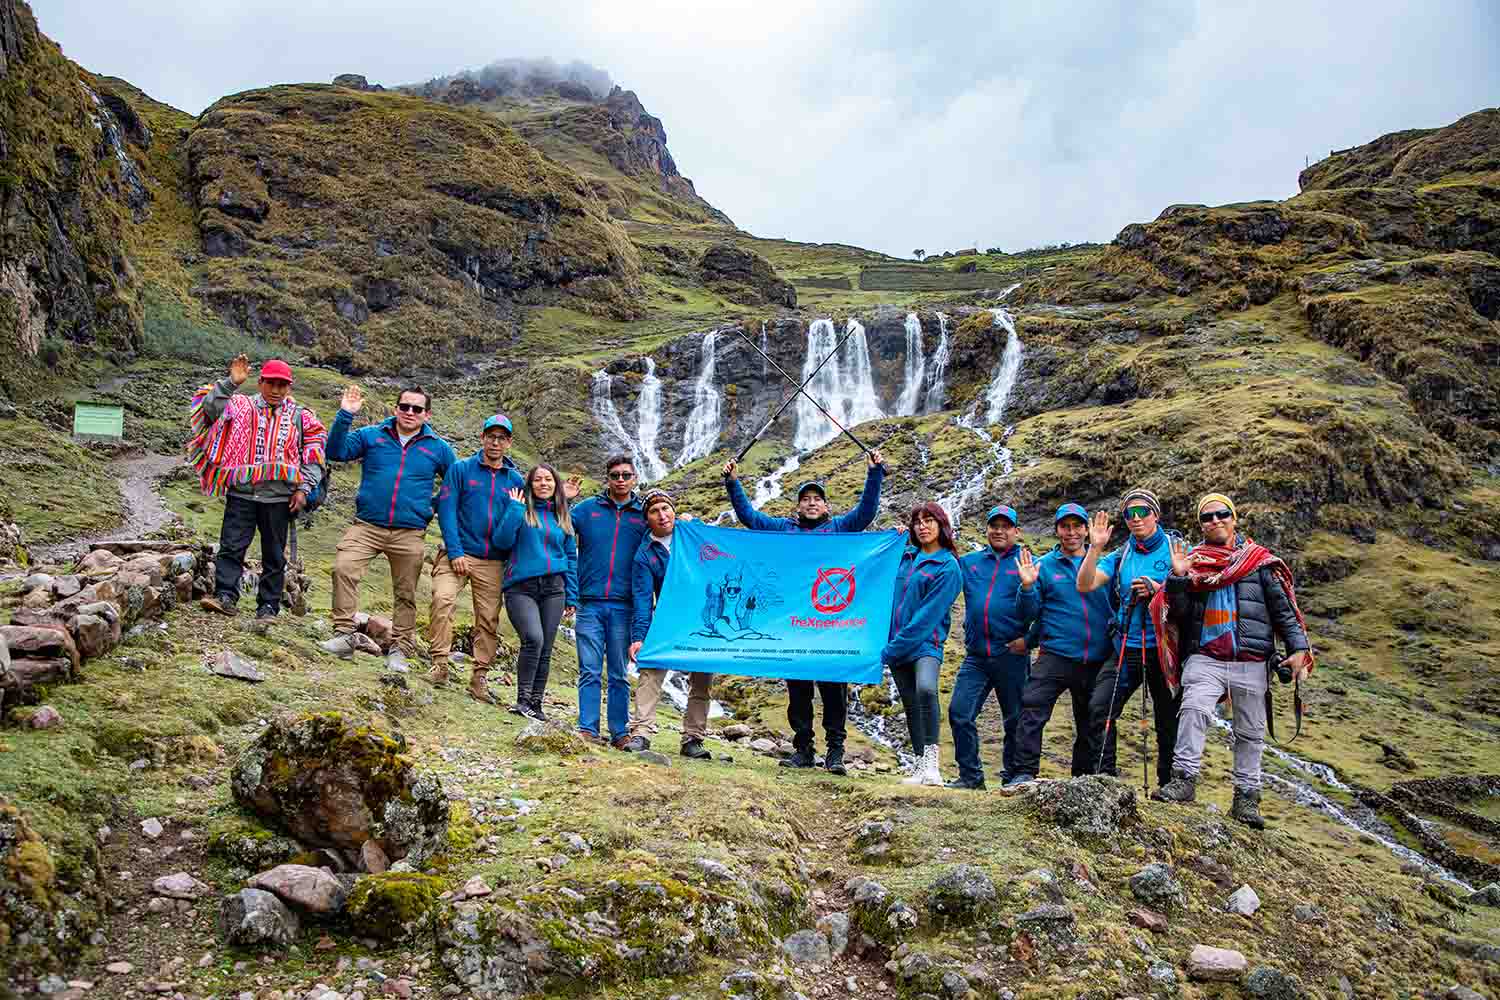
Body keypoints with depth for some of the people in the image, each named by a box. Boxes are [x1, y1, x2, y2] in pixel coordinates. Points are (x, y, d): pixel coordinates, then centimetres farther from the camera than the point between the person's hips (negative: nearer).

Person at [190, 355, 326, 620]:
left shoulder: (301, 416, 9)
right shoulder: (240, 406, 9)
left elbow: (314, 456, 7)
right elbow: (210, 407, -7)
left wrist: (303, 489, -2)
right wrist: (230, 383, -18)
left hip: (279, 496, 1)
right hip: (242, 493, 0)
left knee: (274, 554, 6)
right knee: (231, 546, -8)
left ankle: (268, 606, 12)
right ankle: (225, 596, -7)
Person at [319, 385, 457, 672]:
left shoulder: (438, 448, 8)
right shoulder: (371, 436, 7)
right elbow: (336, 452, -4)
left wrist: (431, 507, 6)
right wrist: (345, 416, -14)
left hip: (410, 534, 1)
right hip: (367, 526, -1)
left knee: (406, 594, 6)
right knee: (344, 567, -23)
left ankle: (399, 649, 19)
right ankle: (344, 635, -16)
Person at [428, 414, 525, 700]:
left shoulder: (516, 480, 9)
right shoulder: (460, 470, 3)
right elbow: (447, 511, -3)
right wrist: (455, 552, -12)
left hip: (494, 562, 3)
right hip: (459, 553, -2)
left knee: (489, 620, 2)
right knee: (443, 598, -24)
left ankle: (479, 679, 12)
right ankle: (439, 665, -17)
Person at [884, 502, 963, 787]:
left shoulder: (948, 566, -6)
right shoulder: (907, 556, 13)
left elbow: (927, 616, -12)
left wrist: (892, 649, -14)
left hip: (925, 643, -6)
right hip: (897, 644, 6)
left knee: (925, 689, -30)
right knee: (912, 707, 8)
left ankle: (931, 763, -27)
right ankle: (922, 769, 15)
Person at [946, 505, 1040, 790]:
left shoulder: (1027, 564, 2)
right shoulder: (969, 562, 13)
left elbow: (1035, 612, -4)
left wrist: (1027, 587, -23)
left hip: (1011, 655, -3)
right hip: (975, 656, 3)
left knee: (1015, 720, 6)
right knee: (959, 712, -6)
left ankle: (1012, 777, 20)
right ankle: (970, 774, 6)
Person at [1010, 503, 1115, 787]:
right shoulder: (1044, 566, 4)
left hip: (1096, 658, 2)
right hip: (1056, 654, -2)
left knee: (1090, 721, 12)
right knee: (1032, 708, -19)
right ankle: (1024, 773, -16)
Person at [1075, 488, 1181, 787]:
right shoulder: (1119, 557, 9)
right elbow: (1085, 585, -3)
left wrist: (1157, 590, -18)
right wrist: (1095, 547, -14)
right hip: (1127, 648, 2)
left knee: (1168, 720, 7)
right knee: (1099, 708, -14)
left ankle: (1168, 785, 20)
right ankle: (1105, 778, -6)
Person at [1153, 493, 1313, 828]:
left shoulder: (1260, 561, 9)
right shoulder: (1193, 562, 12)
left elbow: (1284, 609, 7)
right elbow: (1179, 612, 3)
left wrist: (1298, 649, -3)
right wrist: (1179, 577, -11)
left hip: (1251, 663, 1)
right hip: (1204, 659, 0)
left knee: (1250, 731, 5)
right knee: (1194, 708, -24)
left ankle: (1246, 797, 14)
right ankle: (1184, 778, -23)